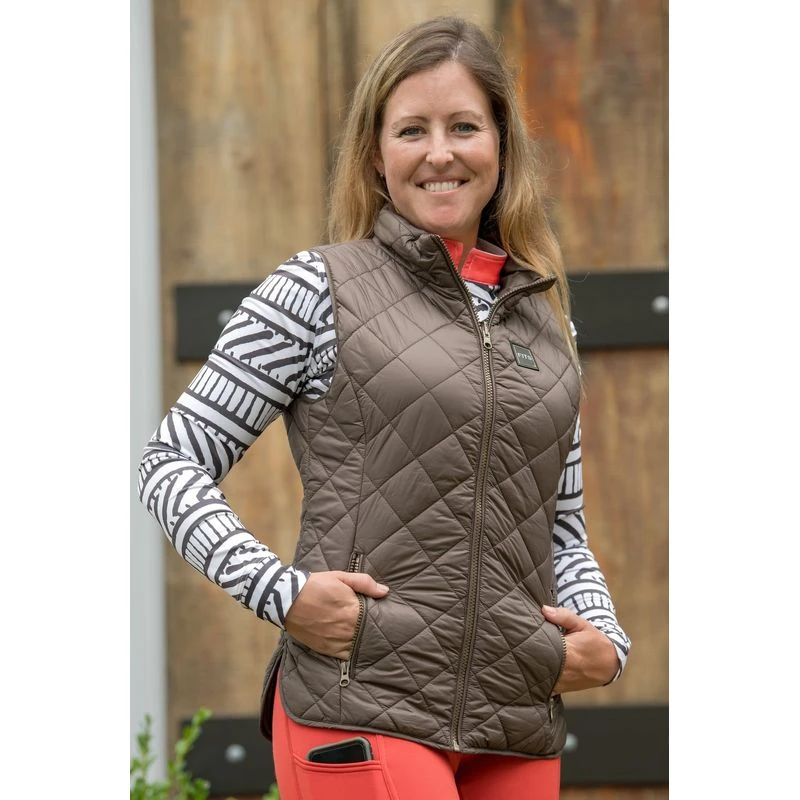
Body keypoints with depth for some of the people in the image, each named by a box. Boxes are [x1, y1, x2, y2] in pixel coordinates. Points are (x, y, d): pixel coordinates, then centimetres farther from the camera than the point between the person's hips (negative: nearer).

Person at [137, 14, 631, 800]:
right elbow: (171, 462, 1)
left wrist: (603, 638, 3)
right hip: (362, 705, -5)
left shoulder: (545, 317, 15)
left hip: (519, 727, 5)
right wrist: (279, 592, -12)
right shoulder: (317, 291, 1)